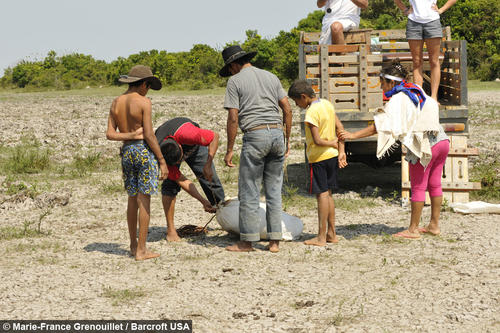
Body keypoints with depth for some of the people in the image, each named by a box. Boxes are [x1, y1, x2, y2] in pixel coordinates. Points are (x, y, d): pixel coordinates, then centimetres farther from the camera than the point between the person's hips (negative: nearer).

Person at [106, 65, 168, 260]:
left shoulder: (116, 102, 9)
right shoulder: (143, 102, -11)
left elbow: (110, 134, 3)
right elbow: (149, 135, -14)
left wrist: (131, 135, -5)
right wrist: (162, 160, -8)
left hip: (126, 151, 6)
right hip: (144, 151, -6)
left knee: (132, 199, 16)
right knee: (144, 200, -2)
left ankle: (133, 246, 24)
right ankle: (141, 250, -1)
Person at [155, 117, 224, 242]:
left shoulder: (186, 134, -47)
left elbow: (215, 137, -33)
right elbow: (181, 180, -30)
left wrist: (208, 165, -37)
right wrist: (203, 201, -32)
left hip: (193, 146, 1)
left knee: (211, 180, -4)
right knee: (170, 184, -20)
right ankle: (170, 230, -12)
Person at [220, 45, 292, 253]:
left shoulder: (235, 81, 0)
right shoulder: (271, 77, 16)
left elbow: (233, 118, -6)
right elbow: (287, 109, 13)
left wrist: (229, 150, -2)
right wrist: (287, 140, 19)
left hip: (255, 135, -5)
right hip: (277, 134, 5)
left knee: (249, 191, 2)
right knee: (274, 190, 10)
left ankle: (247, 241, 7)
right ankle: (275, 241, 10)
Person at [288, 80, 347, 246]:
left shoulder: (311, 112, -19)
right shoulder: (328, 104, 6)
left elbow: (317, 140, -22)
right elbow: (340, 128, 8)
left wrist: (332, 143, -5)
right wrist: (341, 151, 5)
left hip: (318, 158, -8)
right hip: (332, 156, 8)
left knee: (322, 194, -4)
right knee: (328, 194, 14)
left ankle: (321, 237, 2)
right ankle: (331, 234, 19)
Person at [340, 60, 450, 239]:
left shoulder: (397, 101, -12)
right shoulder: (417, 90, 12)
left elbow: (380, 126, -21)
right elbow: (434, 106, 28)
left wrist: (353, 135, -22)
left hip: (425, 146, -8)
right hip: (442, 140, 8)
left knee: (418, 188, 1)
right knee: (434, 185, 15)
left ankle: (413, 229, 9)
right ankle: (434, 225, 24)